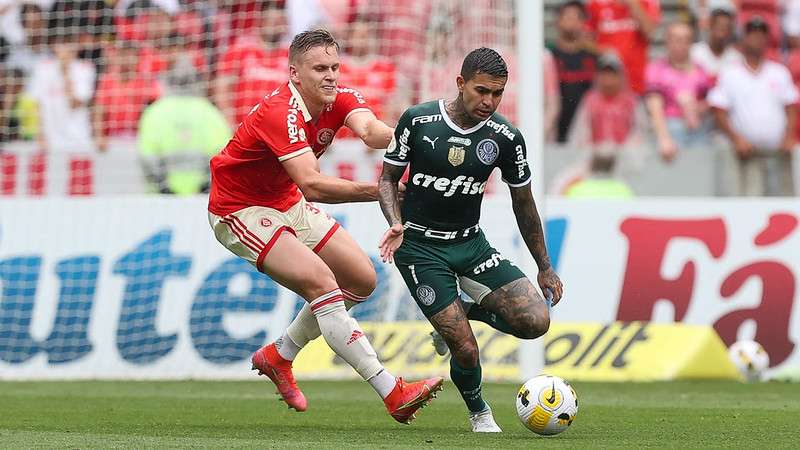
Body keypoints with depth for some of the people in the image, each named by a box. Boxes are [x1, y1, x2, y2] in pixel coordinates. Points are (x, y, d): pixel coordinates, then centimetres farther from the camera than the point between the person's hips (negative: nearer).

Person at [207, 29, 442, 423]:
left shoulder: (340, 100, -10)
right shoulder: (280, 114, -32)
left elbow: (370, 130, -32)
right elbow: (312, 185, -43)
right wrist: (378, 191, -53)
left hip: (286, 203, 9)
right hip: (239, 210, -9)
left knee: (362, 279, 9)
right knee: (321, 282, -23)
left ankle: (278, 357, 25)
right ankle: (393, 394, -25)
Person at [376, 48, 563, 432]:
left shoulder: (505, 138, -6)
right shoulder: (417, 120, -13)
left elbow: (523, 203, 7)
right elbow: (388, 177, -1)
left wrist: (545, 268, 11)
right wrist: (396, 224, -20)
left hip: (470, 242, 3)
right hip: (419, 245, -3)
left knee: (536, 321, -16)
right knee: (466, 351, -14)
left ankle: (469, 312, 14)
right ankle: (479, 414, 20)